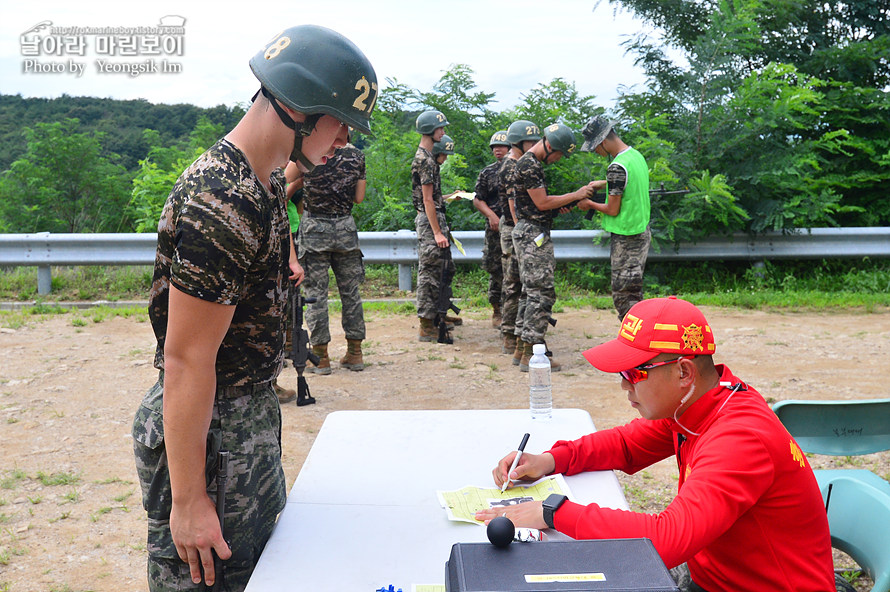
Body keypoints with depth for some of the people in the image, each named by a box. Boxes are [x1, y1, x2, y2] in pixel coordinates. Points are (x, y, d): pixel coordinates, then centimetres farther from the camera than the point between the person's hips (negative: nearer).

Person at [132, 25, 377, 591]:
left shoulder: (266, 179, 5)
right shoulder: (220, 205, -26)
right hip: (208, 433, -10)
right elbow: (185, 361, -25)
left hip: (252, 414, 10)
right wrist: (187, 500, -22)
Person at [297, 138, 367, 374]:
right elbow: (359, 197, 5)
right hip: (345, 227, 3)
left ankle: (321, 357, 5)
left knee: (316, 292, 3)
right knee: (350, 291, 11)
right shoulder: (356, 155, 0)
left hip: (314, 227, -3)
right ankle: (355, 354, 16)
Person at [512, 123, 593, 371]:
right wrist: (575, 195, -8)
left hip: (535, 235, 11)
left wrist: (560, 203, 11)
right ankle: (530, 355, -8)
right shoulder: (529, 165, -15)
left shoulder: (532, 163, 17)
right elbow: (542, 203, -17)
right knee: (541, 293, -10)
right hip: (532, 235, -11)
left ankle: (530, 346, 18)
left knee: (537, 293, 13)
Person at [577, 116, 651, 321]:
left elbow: (613, 210, -17)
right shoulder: (637, 155, 6)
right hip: (642, 232, 9)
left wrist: (590, 204, -1)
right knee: (634, 292, 17)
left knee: (623, 297, -3)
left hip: (625, 238, -9)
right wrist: (605, 183, 20)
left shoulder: (617, 167, -22)